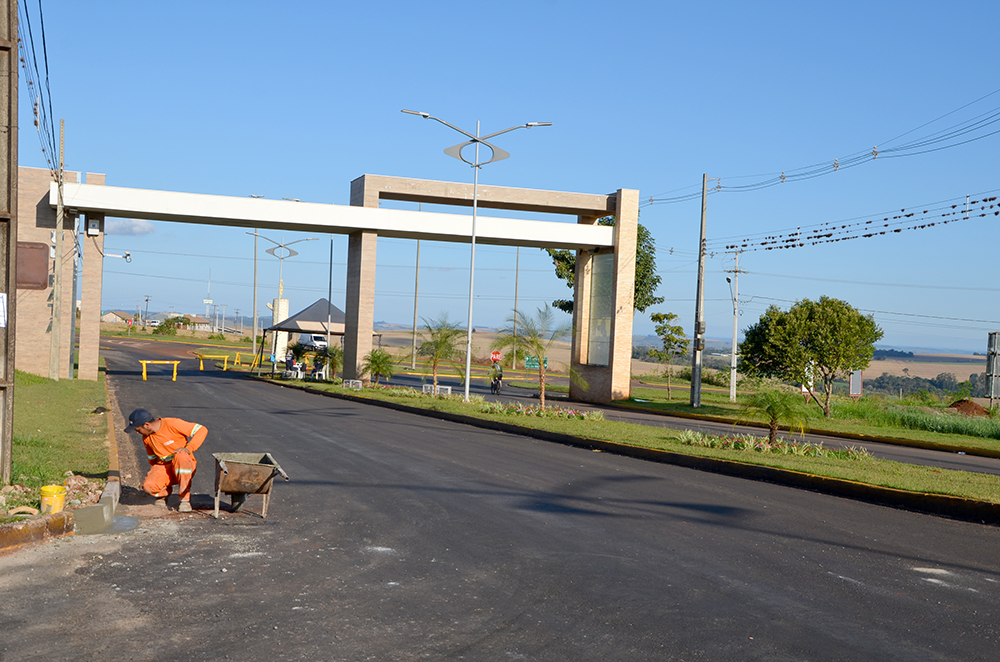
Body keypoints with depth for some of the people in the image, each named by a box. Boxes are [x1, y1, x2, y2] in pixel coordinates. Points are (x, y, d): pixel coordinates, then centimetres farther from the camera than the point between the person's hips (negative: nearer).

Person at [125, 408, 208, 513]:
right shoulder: (146, 437, 2)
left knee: (180, 456, -39)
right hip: (163, 468, 4)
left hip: (185, 467, -4)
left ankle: (185, 498, -23)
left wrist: (189, 448, -31)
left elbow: (202, 430, -20)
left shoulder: (172, 424, -18)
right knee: (147, 487, -26)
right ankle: (164, 491, 12)